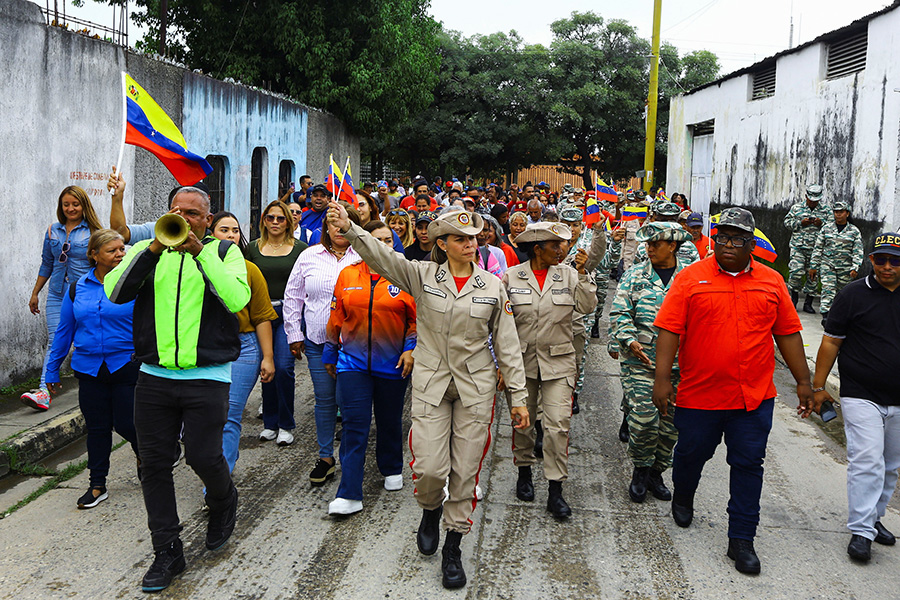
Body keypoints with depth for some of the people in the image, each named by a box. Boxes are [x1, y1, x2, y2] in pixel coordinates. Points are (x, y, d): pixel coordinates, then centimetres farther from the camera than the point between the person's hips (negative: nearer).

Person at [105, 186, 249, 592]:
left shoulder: (224, 251, 3)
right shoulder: (149, 250, 9)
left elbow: (237, 299, -16)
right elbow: (114, 292, -7)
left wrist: (201, 252, -19)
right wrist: (154, 249, -16)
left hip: (207, 377, -3)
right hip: (154, 376, 3)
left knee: (202, 456, -5)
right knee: (154, 463, 5)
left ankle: (224, 504, 31)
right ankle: (167, 552, 19)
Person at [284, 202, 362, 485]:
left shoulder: (364, 258, 0)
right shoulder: (309, 257, 7)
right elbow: (293, 297, 13)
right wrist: (294, 334, 10)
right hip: (317, 340, 2)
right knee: (324, 399, 6)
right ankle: (325, 457, 19)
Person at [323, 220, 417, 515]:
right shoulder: (348, 275, 3)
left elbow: (417, 318, 2)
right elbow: (336, 319, 10)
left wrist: (411, 349, -9)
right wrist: (330, 355, 14)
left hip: (393, 364, 0)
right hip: (353, 362, 1)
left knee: (389, 422, 15)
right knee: (354, 426, -4)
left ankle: (392, 470, 40)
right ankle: (349, 494, -3)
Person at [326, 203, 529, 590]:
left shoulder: (493, 286, 2)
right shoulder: (422, 276, 0)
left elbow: (507, 345, 4)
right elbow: (380, 255, -16)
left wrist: (518, 396, 3)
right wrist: (349, 228, -34)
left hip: (475, 387, 1)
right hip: (430, 385, -1)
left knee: (465, 471, 4)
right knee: (430, 468, -7)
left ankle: (453, 546, 22)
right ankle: (431, 510, 30)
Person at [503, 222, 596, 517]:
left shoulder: (568, 274, 3)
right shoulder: (511, 277, 0)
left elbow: (587, 307, -8)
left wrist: (582, 273, -16)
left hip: (558, 362, 0)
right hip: (521, 360, 0)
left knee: (558, 425, -6)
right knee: (522, 421, 11)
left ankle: (555, 491, 2)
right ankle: (524, 472, 34)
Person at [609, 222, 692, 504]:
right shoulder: (634, 275, 4)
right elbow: (619, 313, -1)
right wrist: (631, 341, -15)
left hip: (678, 364, 2)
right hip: (639, 361, -1)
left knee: (670, 422, 7)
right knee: (644, 418, -11)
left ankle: (656, 472, 26)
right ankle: (640, 470, 13)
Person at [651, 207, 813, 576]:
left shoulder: (772, 282, 6)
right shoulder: (691, 278, -3)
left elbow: (788, 333, 10)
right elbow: (669, 329, -7)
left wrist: (803, 382, 9)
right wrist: (662, 378, -14)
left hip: (755, 396, 2)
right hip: (699, 394, -1)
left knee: (748, 465, 3)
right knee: (691, 453, 15)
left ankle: (741, 540, 13)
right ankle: (682, 498, 46)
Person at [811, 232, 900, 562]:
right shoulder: (854, 294, -4)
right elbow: (831, 341, -1)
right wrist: (818, 386, -1)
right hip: (861, 396, -4)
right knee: (867, 462, -11)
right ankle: (861, 531, -6)